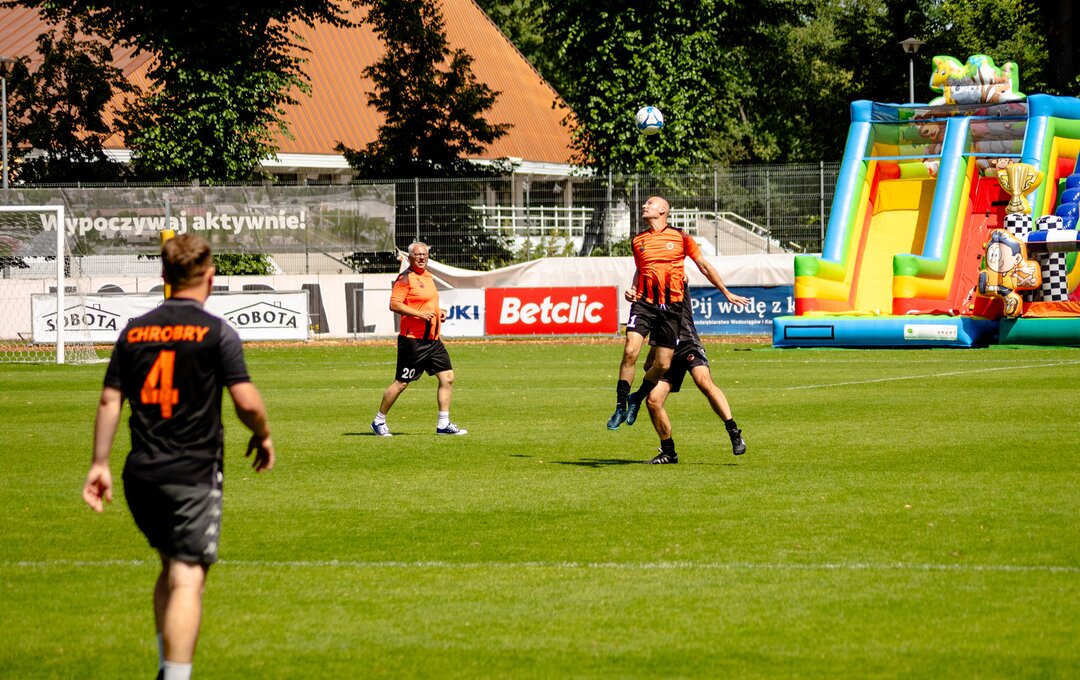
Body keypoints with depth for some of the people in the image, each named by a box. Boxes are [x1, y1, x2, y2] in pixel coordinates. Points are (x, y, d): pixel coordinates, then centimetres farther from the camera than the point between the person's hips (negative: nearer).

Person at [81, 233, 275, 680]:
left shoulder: (134, 331, 8)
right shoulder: (216, 332, -7)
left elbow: (109, 400, 7)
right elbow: (246, 401, -11)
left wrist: (99, 465, 11)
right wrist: (263, 437, 8)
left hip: (140, 475, 5)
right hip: (194, 473, -5)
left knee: (172, 567, 21)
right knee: (187, 578, -6)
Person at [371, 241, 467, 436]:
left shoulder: (428, 277, 16)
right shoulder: (405, 278, -11)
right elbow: (394, 304, -19)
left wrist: (439, 312, 12)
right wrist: (420, 314, -25)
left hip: (433, 339, 8)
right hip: (413, 340, -8)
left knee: (447, 378, 0)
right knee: (401, 383, -1)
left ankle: (443, 424, 4)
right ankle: (379, 421, 13)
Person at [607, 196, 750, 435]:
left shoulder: (680, 237, 4)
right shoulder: (638, 241, 12)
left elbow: (704, 266, 13)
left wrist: (727, 293, 17)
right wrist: (632, 289, 8)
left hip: (671, 307, -1)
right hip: (644, 303, 1)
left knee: (662, 364, -3)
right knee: (630, 351, -19)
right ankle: (621, 407, -12)